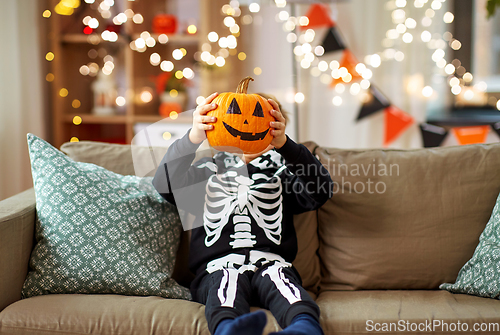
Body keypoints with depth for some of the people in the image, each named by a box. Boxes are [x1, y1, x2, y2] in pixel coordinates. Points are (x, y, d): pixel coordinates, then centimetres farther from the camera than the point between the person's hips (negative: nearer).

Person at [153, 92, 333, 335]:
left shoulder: (281, 171, 23)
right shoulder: (208, 170, 25)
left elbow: (320, 191, 2)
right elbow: (165, 184, 7)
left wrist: (284, 143, -14)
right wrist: (193, 137, -12)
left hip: (271, 262, 1)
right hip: (217, 265, 0)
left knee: (278, 279, -36)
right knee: (226, 281, -36)